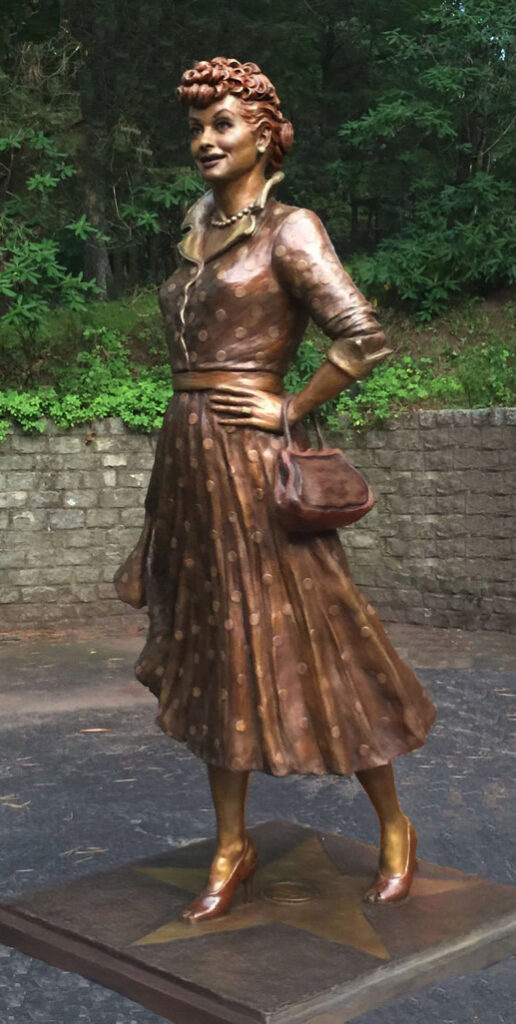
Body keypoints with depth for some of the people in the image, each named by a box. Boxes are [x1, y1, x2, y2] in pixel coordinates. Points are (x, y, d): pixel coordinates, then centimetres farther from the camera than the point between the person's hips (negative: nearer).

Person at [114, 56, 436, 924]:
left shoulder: (288, 229, -8)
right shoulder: (197, 225, 14)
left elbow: (363, 339, -17)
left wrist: (289, 411, -10)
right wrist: (187, 440, 16)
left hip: (250, 460, -7)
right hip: (186, 459, 8)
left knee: (310, 646, 0)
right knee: (213, 657, 11)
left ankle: (394, 832, 19)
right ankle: (231, 850, 24)